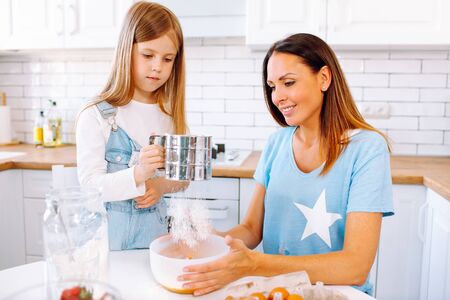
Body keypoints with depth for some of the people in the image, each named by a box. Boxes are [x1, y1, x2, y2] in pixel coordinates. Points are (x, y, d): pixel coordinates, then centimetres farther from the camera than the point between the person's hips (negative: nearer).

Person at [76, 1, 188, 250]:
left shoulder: (171, 113, 1)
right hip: (114, 231, -3)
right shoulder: (96, 116, -13)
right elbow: (90, 186, -18)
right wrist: (137, 174, -34)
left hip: (160, 226, 4)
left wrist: (163, 185, -15)